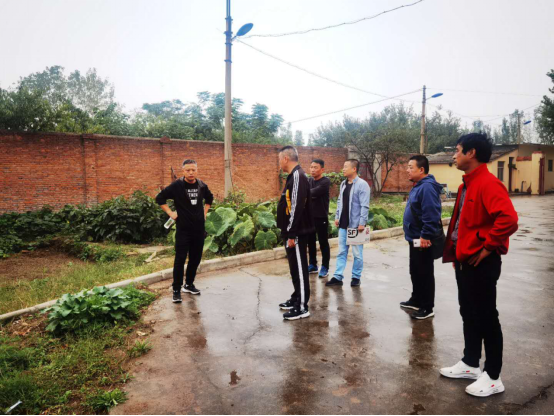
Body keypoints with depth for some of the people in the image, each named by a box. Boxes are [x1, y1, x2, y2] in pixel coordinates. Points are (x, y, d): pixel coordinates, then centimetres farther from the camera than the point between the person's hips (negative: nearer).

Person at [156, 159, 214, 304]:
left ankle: (189, 285, 27)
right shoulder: (176, 186, -9)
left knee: (195, 259, 11)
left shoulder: (202, 186, 3)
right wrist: (170, 213, -7)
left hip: (199, 229, 4)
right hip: (183, 230, -4)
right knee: (180, 260, -3)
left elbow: (209, 198, 23)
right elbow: (160, 198, -2)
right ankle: (176, 290, 6)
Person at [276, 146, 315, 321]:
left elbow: (297, 208, -23)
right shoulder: (294, 176, 14)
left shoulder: (298, 176, -17)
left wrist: (291, 234, -21)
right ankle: (296, 299, 30)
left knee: (299, 268, -2)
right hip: (292, 232, 10)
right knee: (295, 267, 18)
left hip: (296, 233, -10)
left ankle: (302, 307, 7)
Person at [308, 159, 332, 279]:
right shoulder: (309, 180, 9)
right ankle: (313, 265, 26)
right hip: (310, 216, 6)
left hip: (321, 217, -6)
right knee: (311, 242, 13)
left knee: (323, 243, 3)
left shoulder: (326, 181, -11)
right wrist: (310, 195, -17)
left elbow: (314, 192, -24)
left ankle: (325, 268, 13)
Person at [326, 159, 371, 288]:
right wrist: (337, 217, 10)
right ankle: (338, 277, 14)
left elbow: (364, 206, -16)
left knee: (357, 253, 6)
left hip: (355, 224, -7)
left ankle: (356, 277, 18)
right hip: (343, 224, 7)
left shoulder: (362, 184, -12)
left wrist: (362, 223, -19)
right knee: (342, 252, 9)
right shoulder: (343, 184, 11)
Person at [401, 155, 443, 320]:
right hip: (416, 239, 10)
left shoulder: (427, 187, -21)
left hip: (424, 241, -10)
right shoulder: (419, 186, 13)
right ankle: (416, 300, 33)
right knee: (415, 272, 19)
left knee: (425, 274, 1)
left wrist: (425, 236, -25)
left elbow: (431, 215, -28)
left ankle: (427, 308, 12)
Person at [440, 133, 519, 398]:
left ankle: (493, 377, 18)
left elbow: (509, 219, -31)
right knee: (469, 314, 18)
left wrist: (487, 248, -21)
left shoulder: (488, 184, -19)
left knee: (486, 318, 3)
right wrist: (456, 253, 15)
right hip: (465, 260, 10)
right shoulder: (468, 184, 12)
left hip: (481, 263, -10)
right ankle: (470, 364, 33)